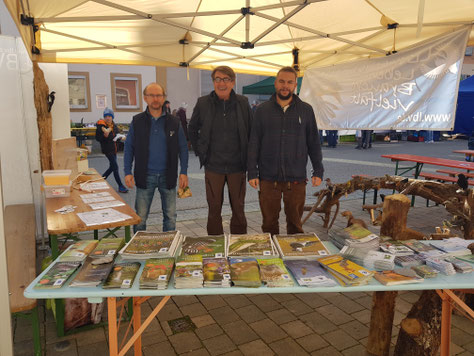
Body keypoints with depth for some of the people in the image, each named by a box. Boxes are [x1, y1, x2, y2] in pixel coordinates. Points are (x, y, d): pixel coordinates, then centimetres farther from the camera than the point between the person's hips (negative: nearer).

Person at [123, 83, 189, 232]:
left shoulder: (174, 122, 2)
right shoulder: (137, 121, 1)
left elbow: (183, 148, 4)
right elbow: (128, 148, 5)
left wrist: (184, 172, -3)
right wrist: (128, 172, -3)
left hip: (167, 175, 1)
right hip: (145, 175, 0)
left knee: (170, 216, 10)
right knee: (140, 217, 5)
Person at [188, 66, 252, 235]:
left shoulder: (243, 103, 1)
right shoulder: (203, 103, 0)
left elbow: (252, 131, 10)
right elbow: (192, 129, 13)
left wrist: (248, 157, 4)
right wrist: (200, 151, 6)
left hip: (237, 166, 0)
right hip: (213, 167, 0)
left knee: (238, 209, 10)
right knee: (214, 209, 9)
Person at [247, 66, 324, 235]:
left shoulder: (306, 110, 6)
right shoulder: (263, 110, 5)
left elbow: (314, 143, 9)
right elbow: (253, 143, 4)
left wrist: (318, 171, 2)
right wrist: (252, 173, -2)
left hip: (296, 179, 0)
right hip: (268, 178, 0)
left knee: (295, 223, 11)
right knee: (269, 223, 9)